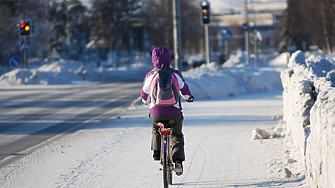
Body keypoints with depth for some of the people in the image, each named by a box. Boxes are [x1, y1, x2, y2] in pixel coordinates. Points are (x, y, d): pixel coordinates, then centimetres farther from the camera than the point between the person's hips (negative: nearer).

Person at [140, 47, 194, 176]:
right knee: (177, 136, 18)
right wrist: (188, 97, 40)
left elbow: (144, 93, 13)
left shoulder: (150, 76, -2)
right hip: (174, 112, 0)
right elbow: (184, 88, 17)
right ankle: (178, 161, 0)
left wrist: (145, 101, 37)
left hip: (156, 113, 0)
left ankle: (157, 152, 23)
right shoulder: (175, 74, -1)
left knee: (156, 129, 33)